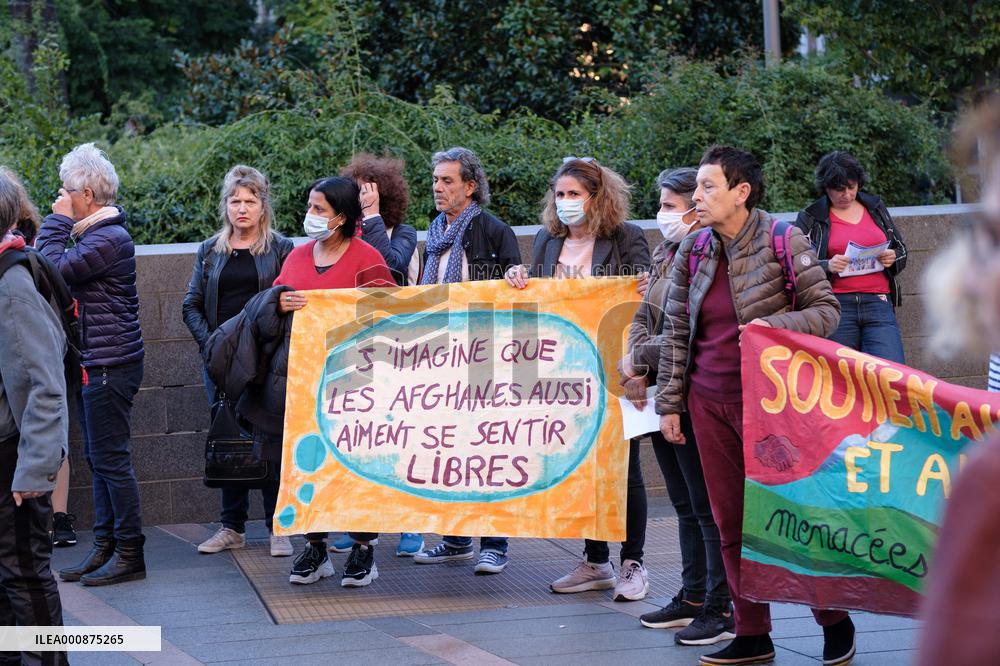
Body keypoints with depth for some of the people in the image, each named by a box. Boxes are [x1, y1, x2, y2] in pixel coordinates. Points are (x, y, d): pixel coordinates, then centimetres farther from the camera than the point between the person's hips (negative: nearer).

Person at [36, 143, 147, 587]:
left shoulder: (108, 238, -16)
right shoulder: (96, 234, 16)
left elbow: (55, 270, -21)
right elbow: (58, 272, 17)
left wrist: (59, 222, -12)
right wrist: (62, 225, 10)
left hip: (110, 365, -11)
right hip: (96, 364, 11)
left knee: (111, 459, -7)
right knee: (99, 458, 13)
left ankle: (129, 554, -1)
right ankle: (105, 547, 19)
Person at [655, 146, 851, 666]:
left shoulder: (783, 241, -7)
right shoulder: (692, 251, 6)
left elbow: (826, 310, -5)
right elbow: (676, 331, 11)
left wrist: (776, 325, -23)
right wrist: (669, 402, 10)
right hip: (710, 403, 5)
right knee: (731, 521, 7)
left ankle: (835, 623, 15)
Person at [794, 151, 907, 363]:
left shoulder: (875, 208, 18)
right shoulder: (810, 218, 6)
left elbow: (901, 249, 26)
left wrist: (893, 259, 2)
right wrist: (827, 266, -16)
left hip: (879, 304, 2)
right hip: (836, 306, -2)